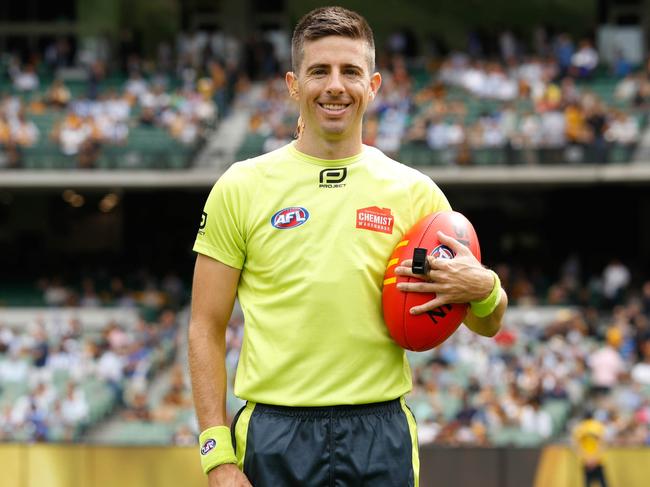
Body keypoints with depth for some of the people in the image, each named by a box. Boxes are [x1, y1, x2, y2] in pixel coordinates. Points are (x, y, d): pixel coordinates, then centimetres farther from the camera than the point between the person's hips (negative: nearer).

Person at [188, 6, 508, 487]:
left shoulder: (413, 191, 6)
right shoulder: (242, 186, 3)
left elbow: (487, 325, 11)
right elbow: (207, 327, 3)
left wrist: (483, 288, -13)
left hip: (381, 438, 1)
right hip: (274, 439, -1)